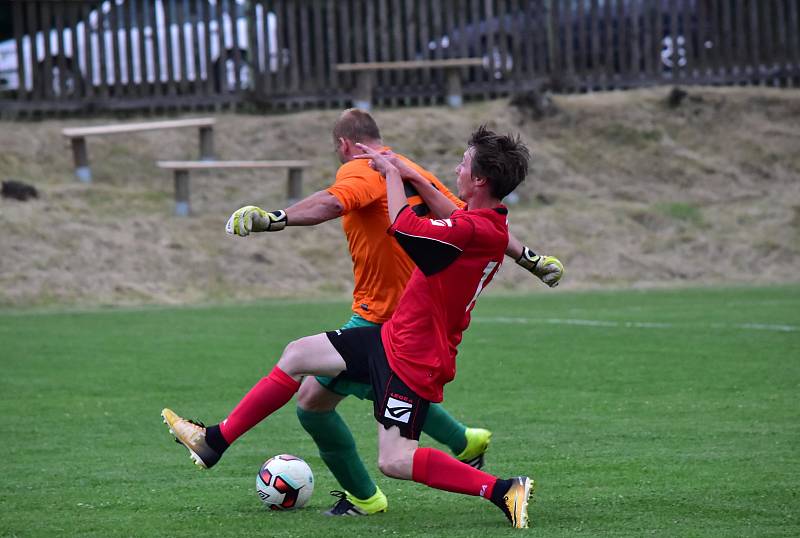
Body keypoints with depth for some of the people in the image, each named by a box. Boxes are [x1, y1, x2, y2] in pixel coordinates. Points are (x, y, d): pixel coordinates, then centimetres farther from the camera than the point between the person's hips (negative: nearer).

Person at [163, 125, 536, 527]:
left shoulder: (474, 231, -27)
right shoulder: (490, 223, 3)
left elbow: (402, 226, -25)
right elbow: (453, 217, 24)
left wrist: (391, 172, -8)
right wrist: (407, 173, 19)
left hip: (413, 358, -10)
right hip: (393, 337, 10)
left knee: (394, 461, -14)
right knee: (298, 355, 14)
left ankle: (504, 491, -10)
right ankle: (215, 441, 22)